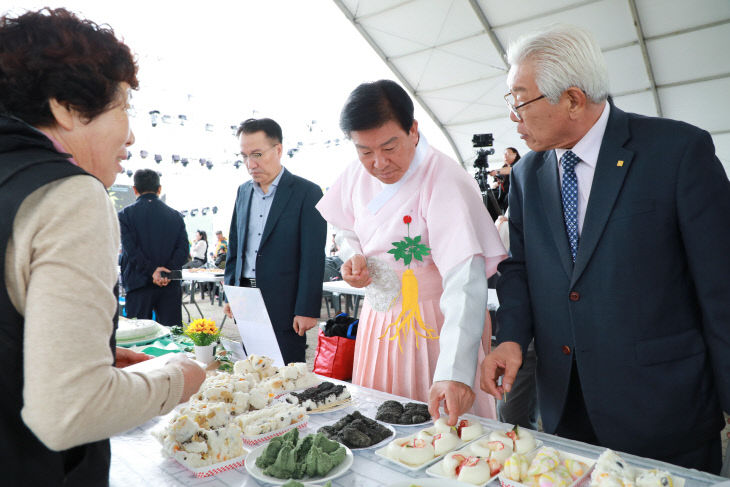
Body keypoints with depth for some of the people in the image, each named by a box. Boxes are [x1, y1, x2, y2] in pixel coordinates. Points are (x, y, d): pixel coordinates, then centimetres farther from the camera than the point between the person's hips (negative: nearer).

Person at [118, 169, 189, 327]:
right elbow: (183, 250, -1)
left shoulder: (125, 214, 0)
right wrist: (168, 271, -8)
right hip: (171, 284, 2)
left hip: (140, 285, -2)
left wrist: (152, 271, -10)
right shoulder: (176, 216, 8)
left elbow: (130, 249, -10)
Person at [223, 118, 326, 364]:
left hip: (283, 305, -5)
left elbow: (313, 257, -11)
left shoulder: (307, 192, -8)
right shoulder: (244, 191, 11)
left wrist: (306, 310, -14)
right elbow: (234, 245, 17)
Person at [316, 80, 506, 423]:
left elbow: (465, 281, -34)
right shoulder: (356, 176, -4)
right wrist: (354, 256, -10)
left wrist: (455, 373, -43)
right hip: (379, 320, 6)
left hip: (437, 325, -5)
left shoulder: (446, 182, -25)